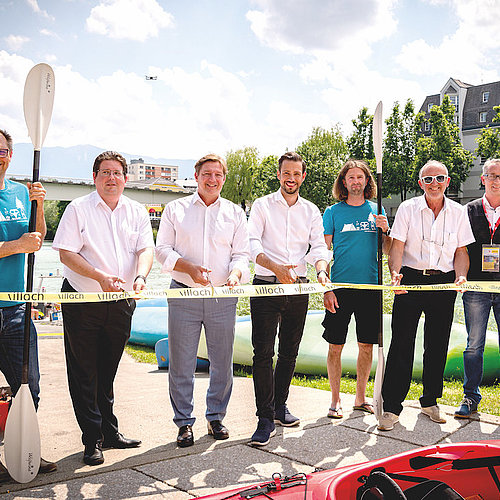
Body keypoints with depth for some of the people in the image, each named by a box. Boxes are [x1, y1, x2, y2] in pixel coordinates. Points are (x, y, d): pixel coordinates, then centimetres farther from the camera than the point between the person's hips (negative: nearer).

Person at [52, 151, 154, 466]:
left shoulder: (137, 212, 8)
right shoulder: (78, 209, -3)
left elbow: (146, 249, -2)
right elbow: (67, 253, -10)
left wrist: (140, 277, -23)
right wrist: (101, 277, -23)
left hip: (121, 304, 3)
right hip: (83, 303, -3)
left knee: (107, 372, 16)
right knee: (84, 373, 2)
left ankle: (110, 431, 27)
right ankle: (92, 439, 11)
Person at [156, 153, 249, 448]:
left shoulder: (235, 213, 12)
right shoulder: (176, 209, 8)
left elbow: (241, 253, 10)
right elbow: (163, 249, 4)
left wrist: (235, 273, -13)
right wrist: (188, 267, -13)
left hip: (223, 298, 1)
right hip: (184, 294, -1)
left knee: (223, 363, 8)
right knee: (181, 364, 2)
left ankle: (216, 417, 26)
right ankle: (185, 422, 16)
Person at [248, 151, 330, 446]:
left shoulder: (311, 211, 13)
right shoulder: (263, 205, 3)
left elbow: (318, 247, 3)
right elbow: (253, 244, -8)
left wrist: (321, 269, -19)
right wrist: (276, 267, -25)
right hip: (266, 286, -3)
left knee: (290, 353, 11)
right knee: (263, 353, -8)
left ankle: (279, 405, 28)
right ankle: (266, 419, -4)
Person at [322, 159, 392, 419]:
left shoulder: (376, 210, 9)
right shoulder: (333, 212, 1)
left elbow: (388, 250, 11)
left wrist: (385, 230, -10)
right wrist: (326, 289, -9)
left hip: (371, 286, 3)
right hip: (341, 287, -2)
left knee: (366, 346, 9)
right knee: (335, 346, 1)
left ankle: (360, 397, 23)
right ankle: (335, 399, 15)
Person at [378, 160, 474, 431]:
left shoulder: (458, 212, 7)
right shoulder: (408, 208, 1)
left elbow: (461, 250, 8)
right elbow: (397, 246, -4)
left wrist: (460, 276, -10)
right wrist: (395, 273, -21)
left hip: (444, 283, 2)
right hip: (410, 279, -2)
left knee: (437, 345, 8)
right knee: (401, 344, -5)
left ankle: (430, 401, 25)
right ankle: (391, 407, 2)